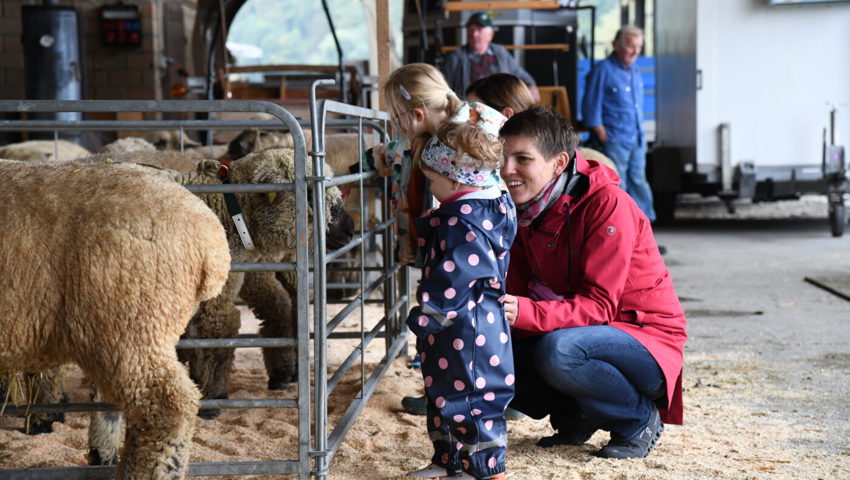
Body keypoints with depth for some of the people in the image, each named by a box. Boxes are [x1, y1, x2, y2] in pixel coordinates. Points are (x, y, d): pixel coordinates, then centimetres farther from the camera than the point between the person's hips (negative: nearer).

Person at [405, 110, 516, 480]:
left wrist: (425, 317, -16)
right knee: (444, 393, 20)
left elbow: (450, 281, -24)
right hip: (481, 322, 11)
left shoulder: (463, 221, -24)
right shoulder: (493, 206, 7)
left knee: (471, 398, 1)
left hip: (463, 329, -11)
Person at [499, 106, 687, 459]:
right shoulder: (525, 209, 1)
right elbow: (518, 292, -3)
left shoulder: (607, 204, -22)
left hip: (646, 340, -7)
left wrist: (525, 313, -43)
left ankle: (640, 420, -9)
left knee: (558, 350, -36)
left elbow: (599, 305, -28)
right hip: (582, 332, 7)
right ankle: (573, 417, 10)